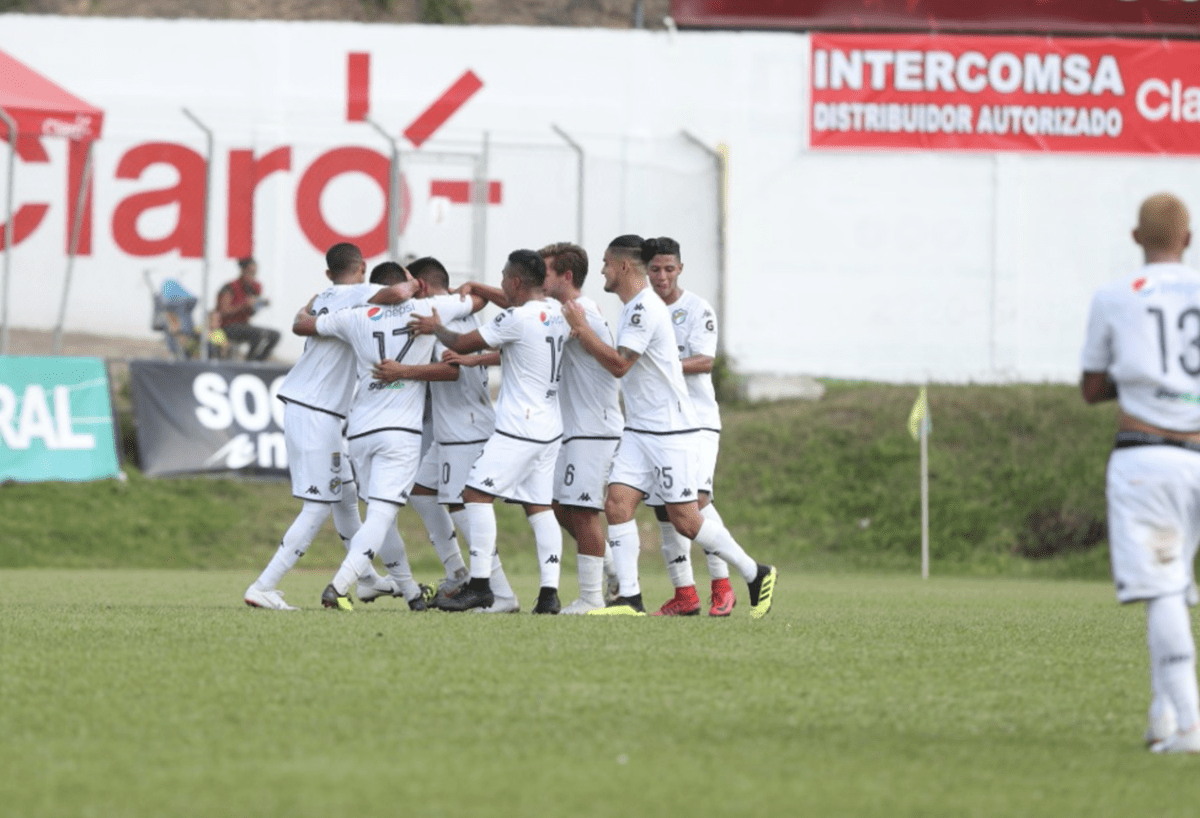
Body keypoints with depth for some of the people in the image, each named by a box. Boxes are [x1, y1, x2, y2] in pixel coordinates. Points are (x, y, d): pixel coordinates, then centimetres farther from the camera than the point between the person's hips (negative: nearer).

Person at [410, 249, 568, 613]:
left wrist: (436, 328, 12)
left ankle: (480, 585, -9)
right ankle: (549, 593, 1)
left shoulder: (517, 319, -16)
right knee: (539, 507, 8)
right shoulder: (555, 311, 8)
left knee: (477, 493, -6)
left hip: (518, 429, -9)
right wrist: (473, 289, 31)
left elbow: (462, 344, -7)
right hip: (549, 429, 9)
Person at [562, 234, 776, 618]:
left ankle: (756, 575, 11)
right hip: (639, 430, 9)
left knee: (685, 519, -5)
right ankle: (630, 598, -7)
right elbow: (620, 361, 20)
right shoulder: (634, 308, 13)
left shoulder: (645, 308, -18)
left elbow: (619, 364, -22)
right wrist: (584, 337, 10)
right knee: (617, 502, -5)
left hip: (670, 431, -9)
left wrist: (581, 327, -16)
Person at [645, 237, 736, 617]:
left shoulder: (698, 310, -3)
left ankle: (722, 587, -13)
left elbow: (705, 361, -14)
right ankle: (684, 593, 7)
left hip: (696, 419, -6)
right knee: (664, 507, 2)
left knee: (696, 499, -19)